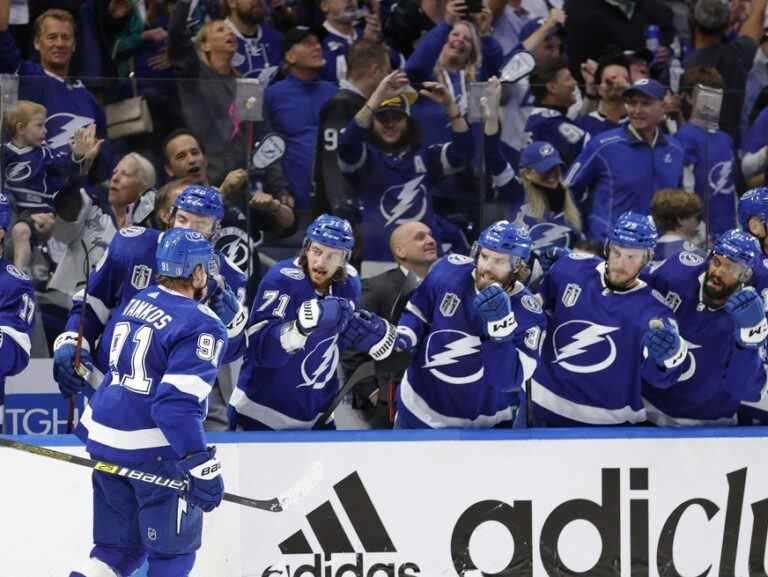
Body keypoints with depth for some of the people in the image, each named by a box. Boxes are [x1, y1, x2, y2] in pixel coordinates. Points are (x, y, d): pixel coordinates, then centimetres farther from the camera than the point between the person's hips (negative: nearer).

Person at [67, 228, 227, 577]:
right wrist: (203, 468, -23)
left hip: (105, 441, 8)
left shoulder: (138, 301, 10)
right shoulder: (203, 327, -15)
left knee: (120, 548, 16)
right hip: (156, 453, -7)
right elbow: (178, 402, -23)